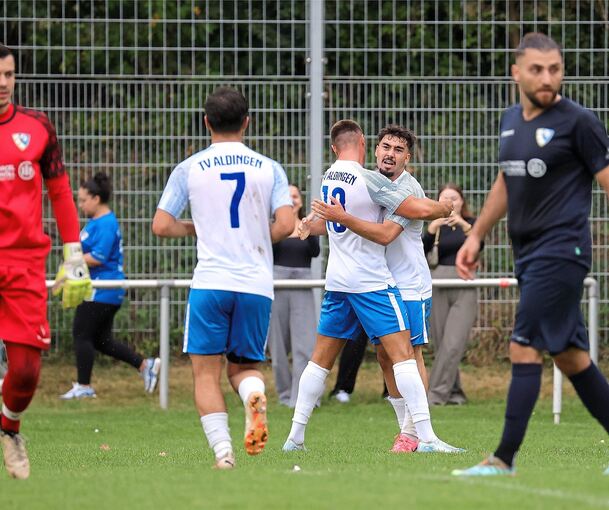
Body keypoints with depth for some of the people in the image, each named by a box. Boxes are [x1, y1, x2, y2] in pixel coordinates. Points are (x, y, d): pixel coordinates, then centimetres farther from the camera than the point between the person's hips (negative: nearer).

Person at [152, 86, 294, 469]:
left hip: (210, 282, -2)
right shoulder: (269, 168, 6)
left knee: (206, 373, 4)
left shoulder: (189, 169, 3)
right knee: (244, 366, 15)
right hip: (257, 285, 2)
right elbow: (286, 225, -5)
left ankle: (222, 449, -12)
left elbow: (161, 226, 0)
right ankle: (255, 396, -20)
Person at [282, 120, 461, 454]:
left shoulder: (328, 178, 9)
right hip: (371, 282, -7)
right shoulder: (369, 180, -14)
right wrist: (444, 208, 4)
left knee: (321, 359, 13)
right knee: (402, 353, -9)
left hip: (337, 282, 7)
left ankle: (295, 436, 15)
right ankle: (426, 437, -17)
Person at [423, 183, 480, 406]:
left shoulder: (471, 222, 4)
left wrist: (463, 225, -35)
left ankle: (437, 394, -17)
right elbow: (421, 251, -9)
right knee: (441, 344, 4)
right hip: (439, 285, 3)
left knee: (453, 344, -14)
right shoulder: (437, 225, 8)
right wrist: (431, 229, -27)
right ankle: (454, 392, 15)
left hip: (465, 289, -3)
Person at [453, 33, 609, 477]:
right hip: (530, 253, 7)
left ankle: (504, 460, -9)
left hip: (562, 252, -7)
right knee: (570, 356, 10)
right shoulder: (511, 121, 13)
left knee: (525, 349, -11)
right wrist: (476, 236, 26)